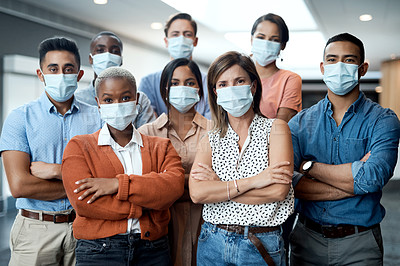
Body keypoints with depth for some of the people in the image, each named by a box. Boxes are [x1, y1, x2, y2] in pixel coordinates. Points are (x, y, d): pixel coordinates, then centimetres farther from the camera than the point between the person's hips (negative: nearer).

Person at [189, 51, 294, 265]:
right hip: (213, 243, 2)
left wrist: (218, 186, -12)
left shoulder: (275, 129, -3)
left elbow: (279, 190, -16)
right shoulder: (209, 141, 4)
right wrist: (252, 181, -19)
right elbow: (196, 193, -12)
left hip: (261, 247, -2)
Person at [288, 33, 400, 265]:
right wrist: (354, 181, -18)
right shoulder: (300, 122, 1)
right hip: (307, 239, 2)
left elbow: (373, 178, -23)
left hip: (359, 245, -2)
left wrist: (308, 166, -15)